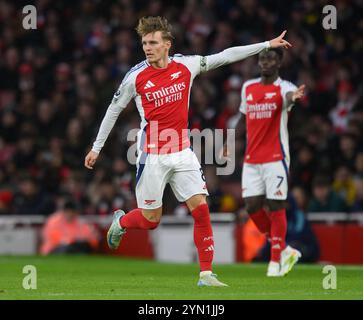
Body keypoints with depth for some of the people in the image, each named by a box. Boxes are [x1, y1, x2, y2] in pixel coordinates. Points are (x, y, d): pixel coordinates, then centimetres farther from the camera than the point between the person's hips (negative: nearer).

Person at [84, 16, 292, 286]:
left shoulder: (186, 66, -1)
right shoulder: (136, 77, -7)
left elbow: (226, 56, 5)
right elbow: (114, 110, 4)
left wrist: (267, 45, 5)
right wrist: (96, 148, 7)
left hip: (183, 153, 3)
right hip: (152, 156, -3)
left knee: (201, 209, -8)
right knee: (151, 220, 3)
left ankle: (206, 274, -2)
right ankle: (120, 222, 37)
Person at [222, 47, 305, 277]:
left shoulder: (283, 88, -7)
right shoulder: (248, 88, 11)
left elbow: (288, 97, -32)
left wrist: (293, 97, -56)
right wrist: (230, 142, 14)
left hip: (275, 158, -6)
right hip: (251, 159, 6)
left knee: (276, 208, -4)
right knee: (253, 206, 0)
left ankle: (276, 260, 7)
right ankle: (285, 250, 15)